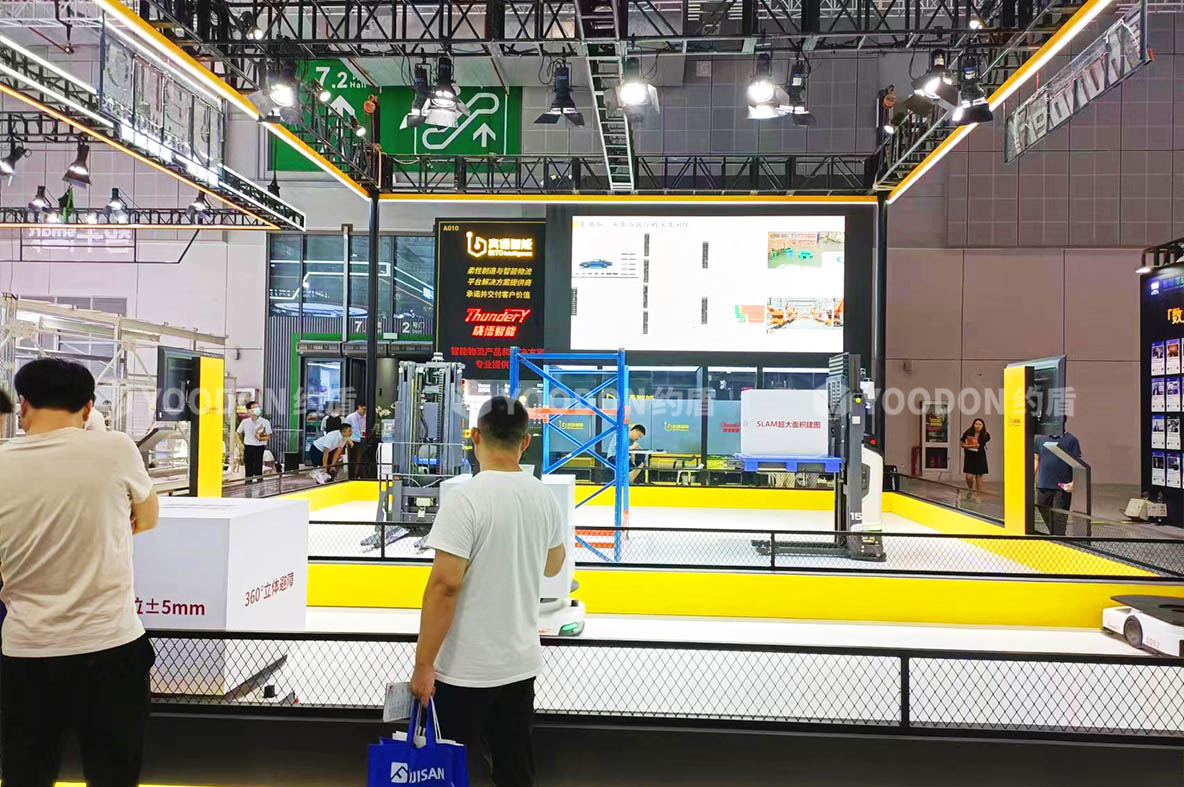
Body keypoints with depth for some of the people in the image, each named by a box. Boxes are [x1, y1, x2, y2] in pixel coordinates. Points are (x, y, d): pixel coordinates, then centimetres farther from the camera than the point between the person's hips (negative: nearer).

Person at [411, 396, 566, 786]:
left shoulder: (466, 499, -18)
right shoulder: (544, 496, 1)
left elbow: (444, 584, -22)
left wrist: (423, 665, -14)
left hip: (465, 669, -5)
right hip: (520, 663, 6)